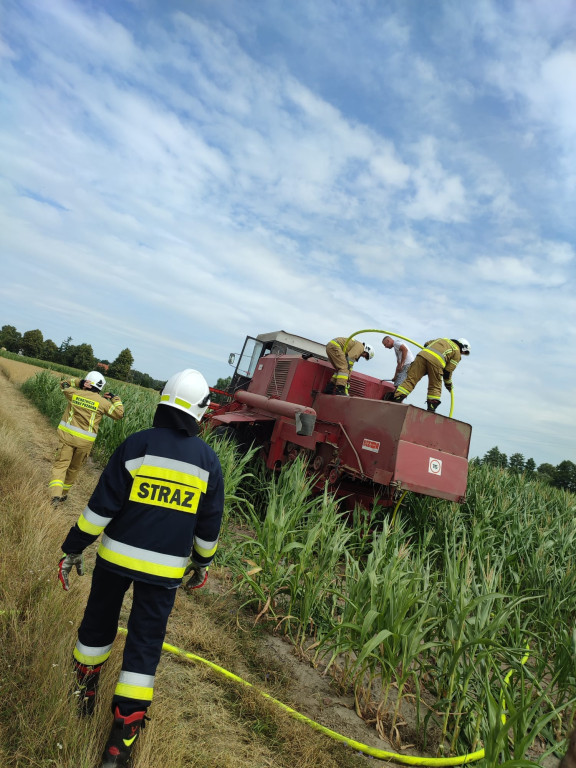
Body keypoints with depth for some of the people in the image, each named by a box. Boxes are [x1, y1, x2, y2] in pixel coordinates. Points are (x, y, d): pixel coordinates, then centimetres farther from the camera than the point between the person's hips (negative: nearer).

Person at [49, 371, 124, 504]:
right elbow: (119, 413, 3)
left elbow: (64, 384, 22)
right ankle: (64, 493, 32)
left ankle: (55, 495, -20)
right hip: (85, 441, 0)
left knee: (61, 464, -1)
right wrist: (115, 398, 15)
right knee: (74, 467, 18)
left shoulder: (74, 393, 0)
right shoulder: (102, 402, -4)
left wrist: (78, 382, 11)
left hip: (67, 435, 0)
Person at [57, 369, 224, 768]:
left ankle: (83, 689, 44)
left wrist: (74, 548, 1)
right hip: (166, 568, 0)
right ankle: (123, 735, 17)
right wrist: (202, 563, 16)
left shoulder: (136, 445, -11)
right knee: (146, 643, 11)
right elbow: (209, 524, 2)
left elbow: (101, 505, -10)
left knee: (98, 623, 24)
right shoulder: (208, 459, -5)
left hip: (117, 555, 0)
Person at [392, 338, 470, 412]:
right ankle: (431, 407, 3)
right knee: (435, 387, 12)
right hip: (436, 361, -4)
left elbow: (426, 344, 34)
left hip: (423, 355, 4)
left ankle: (396, 399, -10)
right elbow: (448, 371, 14)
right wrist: (448, 384, 28)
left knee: (410, 379, 0)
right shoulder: (457, 352, 20)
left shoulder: (443, 339, 35)